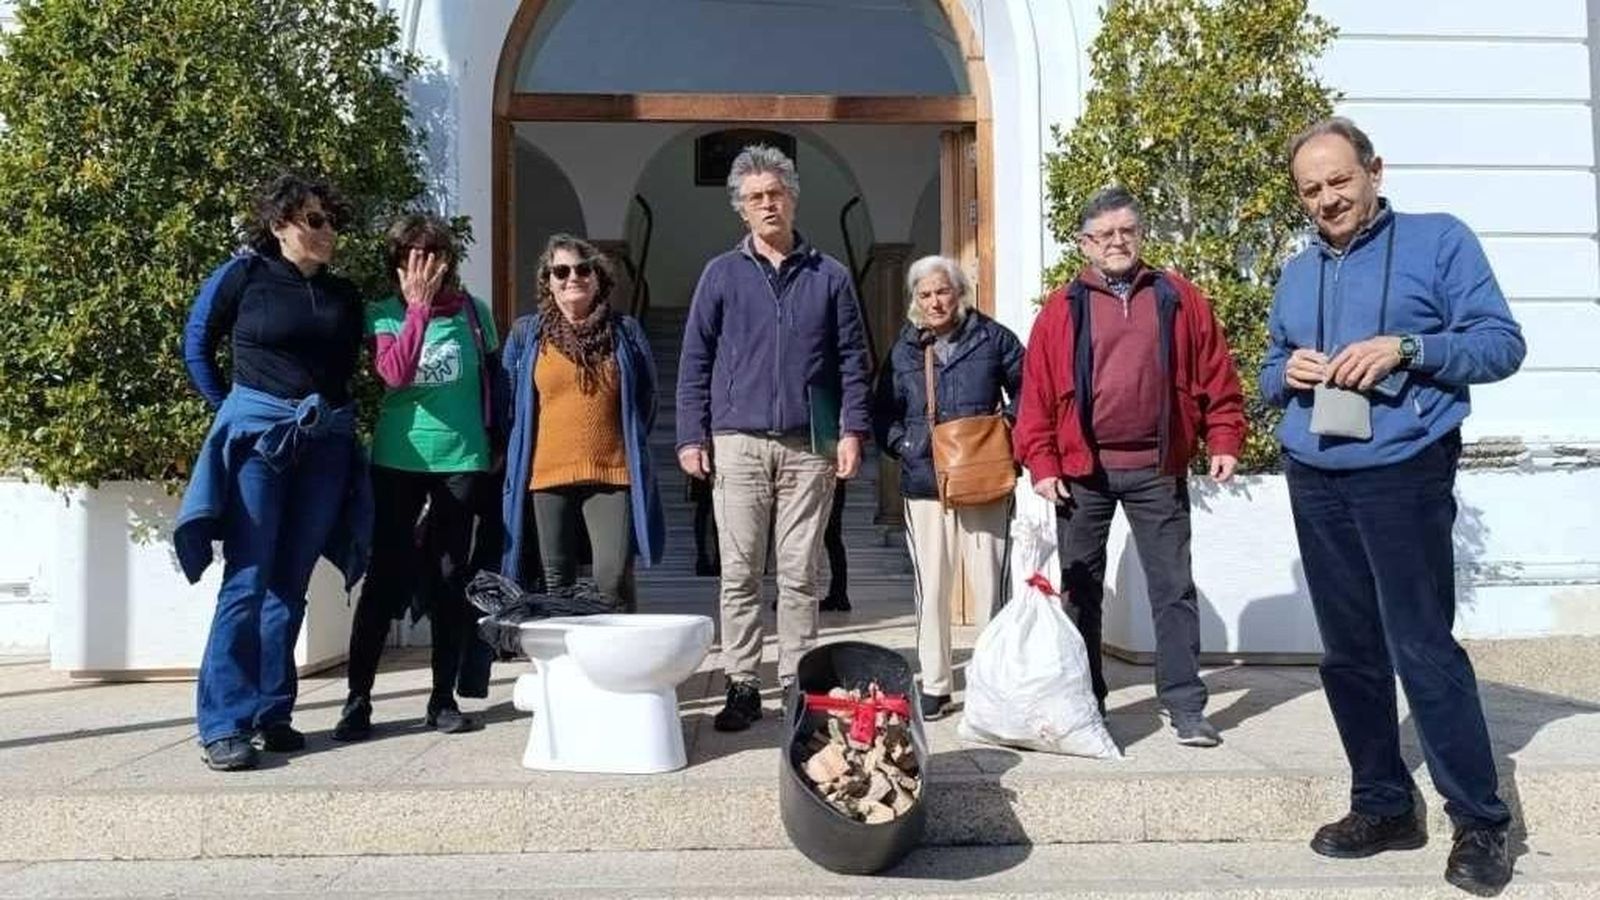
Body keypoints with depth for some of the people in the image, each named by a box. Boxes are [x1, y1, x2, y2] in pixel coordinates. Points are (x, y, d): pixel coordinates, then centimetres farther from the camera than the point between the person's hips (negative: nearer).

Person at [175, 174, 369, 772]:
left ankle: (272, 712, 14)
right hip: (258, 435, -4)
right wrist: (232, 408, 10)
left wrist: (331, 414, 10)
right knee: (247, 581, -8)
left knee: (290, 583, 7)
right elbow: (197, 346, 10)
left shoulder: (343, 296, 12)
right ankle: (225, 723, -4)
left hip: (325, 443, 4)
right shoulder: (243, 276, 0)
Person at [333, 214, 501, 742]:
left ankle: (444, 698, 14)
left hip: (463, 460, 1)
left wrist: (496, 443, 14)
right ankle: (357, 698, 7)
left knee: (450, 580, 6)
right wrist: (420, 306, -17)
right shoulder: (384, 315, 1)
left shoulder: (473, 312, 5)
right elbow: (395, 372, -18)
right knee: (386, 577, -2)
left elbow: (494, 380, 14)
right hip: (399, 459, -1)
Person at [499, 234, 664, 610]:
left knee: (614, 579, -11)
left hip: (613, 474, -1)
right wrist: (515, 459, 11)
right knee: (557, 585, 8)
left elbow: (647, 397, 16)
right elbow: (508, 402, 14)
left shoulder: (625, 331, 9)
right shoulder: (526, 333, 9)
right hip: (547, 476, 1)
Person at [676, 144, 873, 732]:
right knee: (739, 572, 1)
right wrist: (691, 436, -1)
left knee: (801, 574, 5)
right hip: (738, 442, 0)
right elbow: (695, 360, 7)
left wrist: (852, 429, -2)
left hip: (809, 445, 0)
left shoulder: (829, 277, 10)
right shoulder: (722, 274, 9)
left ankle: (798, 686, 13)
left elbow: (853, 360, 9)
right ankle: (742, 687, 8)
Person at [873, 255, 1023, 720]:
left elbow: (1027, 392, 9)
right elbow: (884, 413, 16)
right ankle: (933, 685, 15)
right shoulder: (904, 350, 11)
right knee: (931, 588, 5)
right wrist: (904, 446, 1)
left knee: (990, 584, 0)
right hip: (925, 485, 2)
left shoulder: (993, 338, 4)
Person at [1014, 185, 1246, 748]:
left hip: (1157, 470, 0)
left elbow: (1216, 377, 6)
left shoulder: (1179, 299, 7)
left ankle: (1185, 706, 11)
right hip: (1081, 472, 0)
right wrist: (1042, 463, -6)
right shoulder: (1062, 310, 4)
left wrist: (1223, 441, -2)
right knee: (1080, 589, 8)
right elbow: (1037, 394, 1)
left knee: (1173, 589, 3)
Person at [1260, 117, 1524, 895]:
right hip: (1314, 483, 6)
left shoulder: (1439, 240, 0)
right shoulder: (1296, 274, 16)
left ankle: (1480, 822, 7)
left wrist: (1406, 348, -20)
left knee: (1423, 647, -7)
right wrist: (1286, 373, -3)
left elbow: (1502, 343, -6)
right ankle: (1383, 805, 22)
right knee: (1348, 654, 9)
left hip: (1403, 475, -5)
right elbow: (1267, 375, 20)